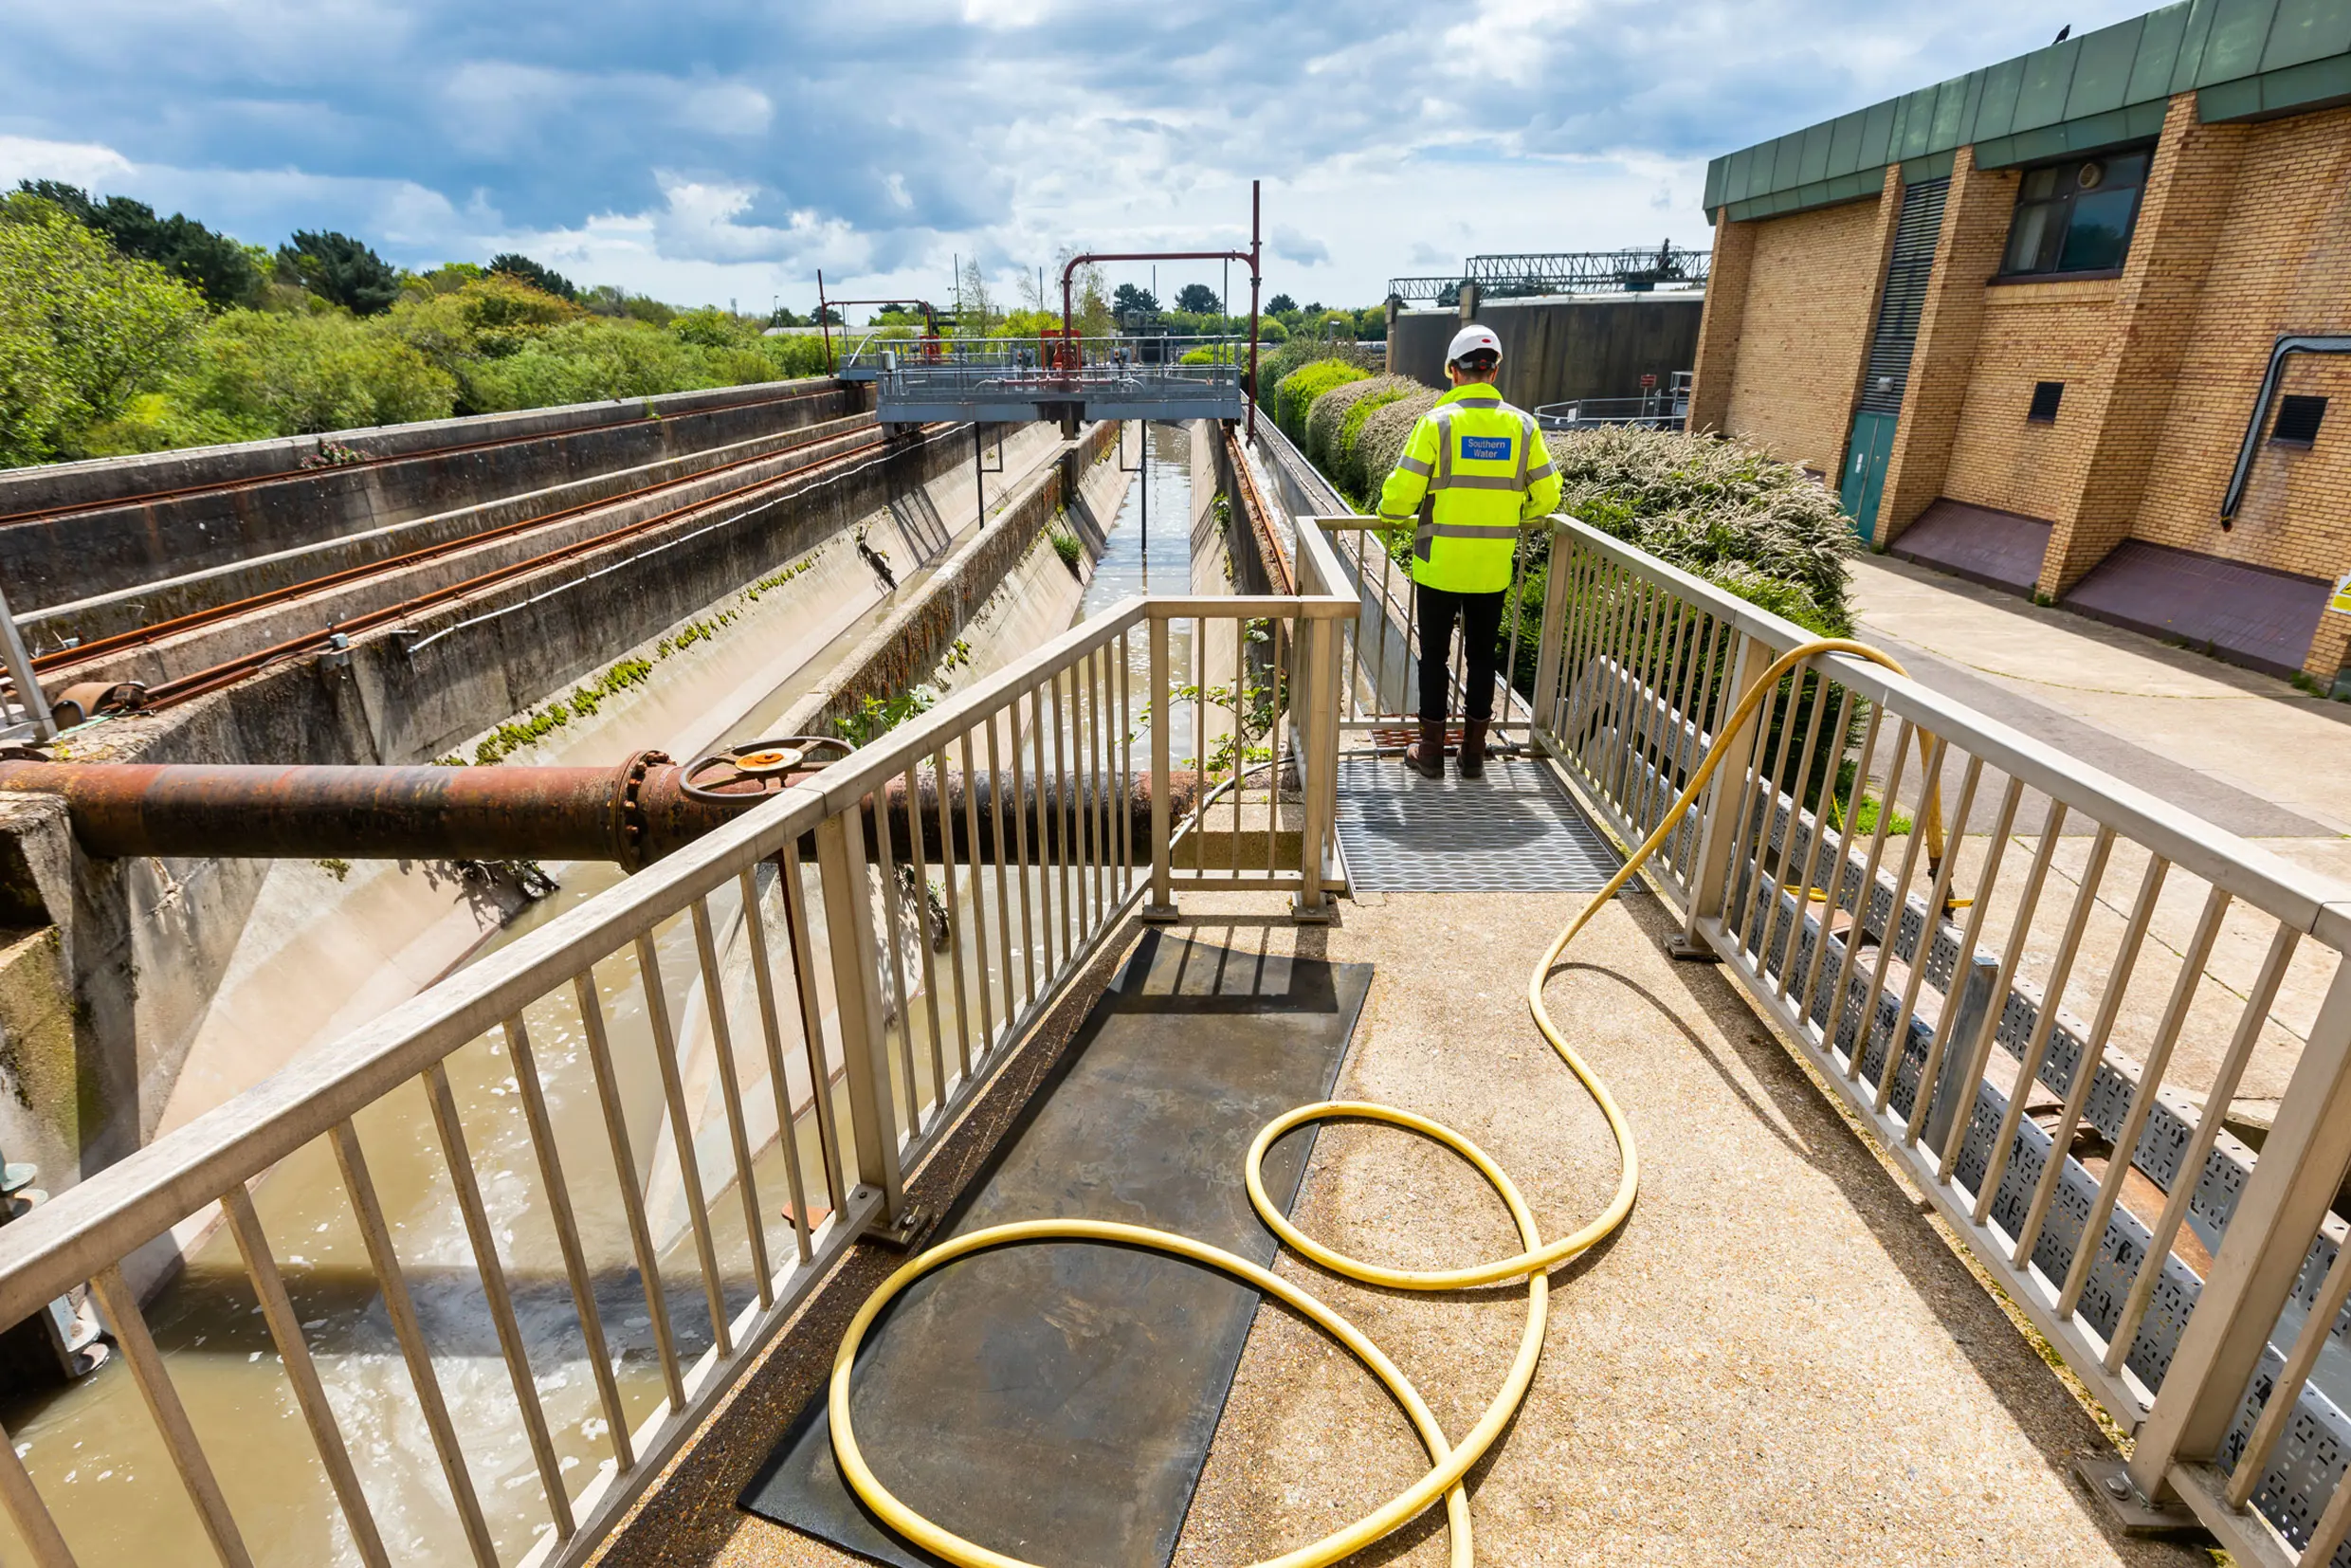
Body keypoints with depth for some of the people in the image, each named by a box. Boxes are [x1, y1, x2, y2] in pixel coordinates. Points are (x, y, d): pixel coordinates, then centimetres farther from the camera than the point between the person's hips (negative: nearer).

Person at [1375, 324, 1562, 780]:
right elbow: (1546, 496, 3)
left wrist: (1397, 517, 7)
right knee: (1481, 656, 14)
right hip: (1493, 568, 3)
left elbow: (1401, 492, -14)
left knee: (1434, 657, 9)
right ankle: (1474, 752, 23)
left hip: (1439, 566, -3)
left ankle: (1430, 752, 17)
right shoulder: (1522, 426, -1)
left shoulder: (1438, 422, -11)